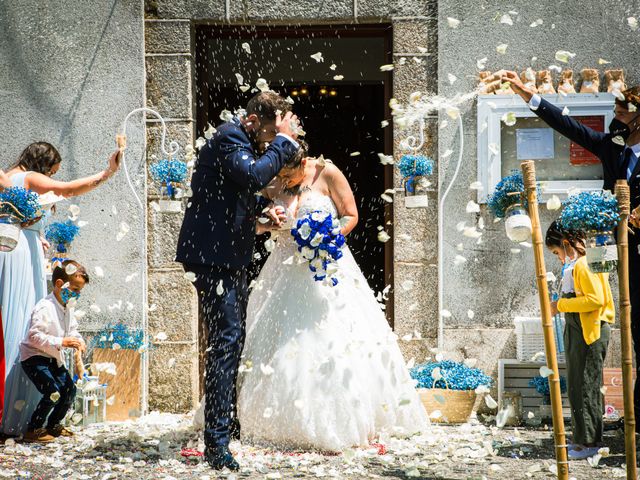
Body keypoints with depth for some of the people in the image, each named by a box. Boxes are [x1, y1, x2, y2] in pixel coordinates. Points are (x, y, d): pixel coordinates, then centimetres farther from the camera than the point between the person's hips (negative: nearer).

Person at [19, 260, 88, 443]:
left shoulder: (67, 309, 5)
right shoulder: (45, 308, -24)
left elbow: (73, 330, 16)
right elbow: (34, 336, -30)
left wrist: (78, 340, -8)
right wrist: (61, 342, -36)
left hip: (53, 358, 10)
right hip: (33, 357, -10)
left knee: (70, 390, 9)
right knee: (53, 392, -22)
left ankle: (53, 425, 28)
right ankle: (33, 430, -10)